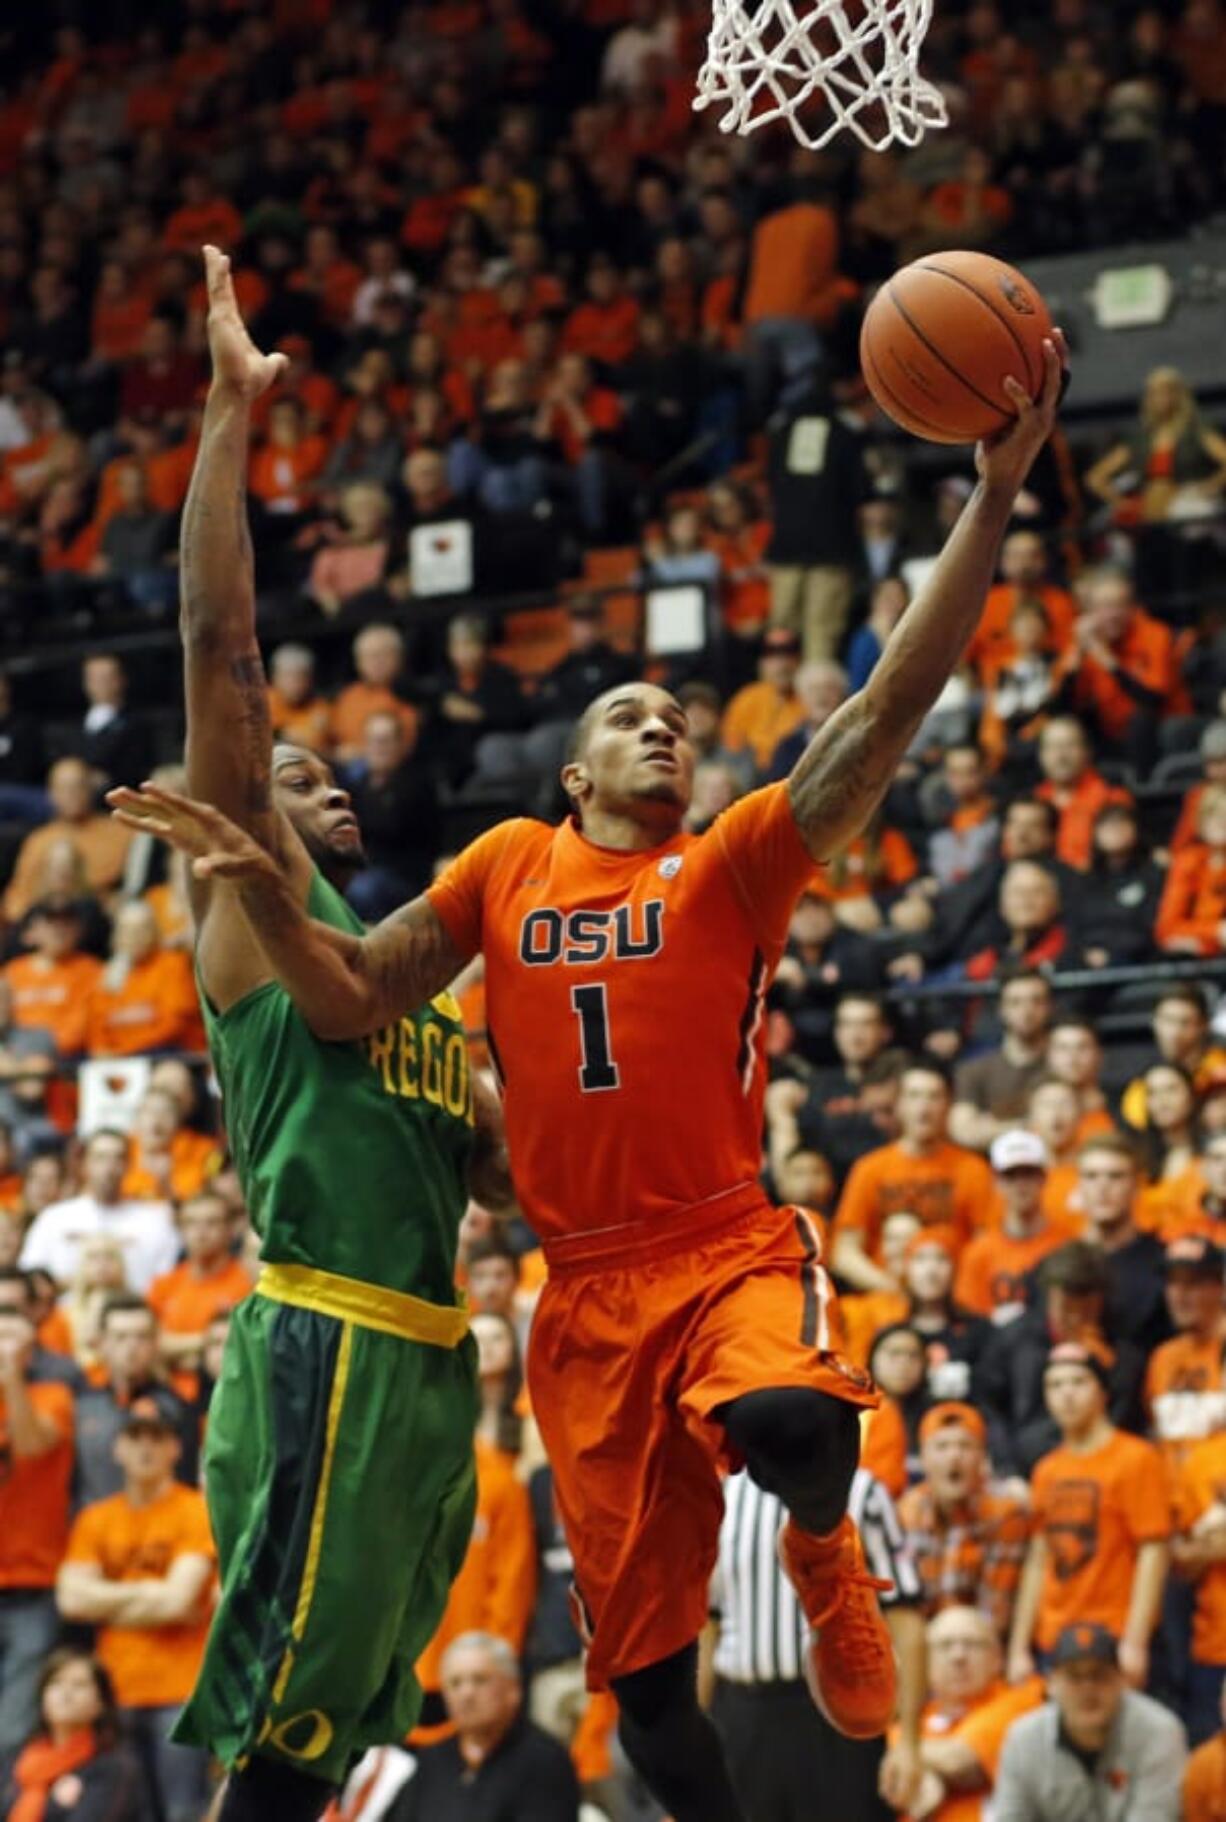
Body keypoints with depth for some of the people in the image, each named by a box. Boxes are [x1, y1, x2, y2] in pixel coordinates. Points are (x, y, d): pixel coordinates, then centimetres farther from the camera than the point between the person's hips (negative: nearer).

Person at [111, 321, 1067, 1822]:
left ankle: (821, 1538, -2)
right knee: (644, 1668, 4)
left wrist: (995, 495, -16)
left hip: (729, 1252, -3)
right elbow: (351, 1002, 12)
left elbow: (889, 710, -7)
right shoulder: (507, 866, 12)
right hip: (584, 1292, 3)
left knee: (788, 1421, -37)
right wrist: (265, 891, -7)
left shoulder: (734, 862, 3)